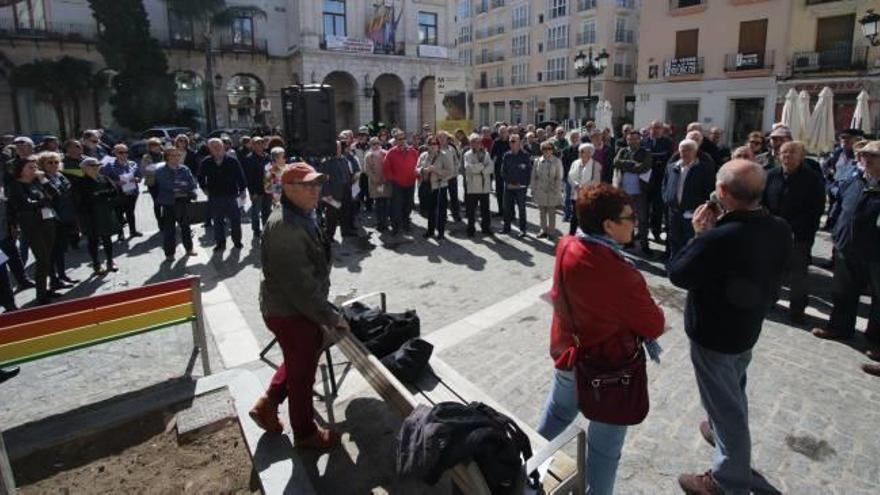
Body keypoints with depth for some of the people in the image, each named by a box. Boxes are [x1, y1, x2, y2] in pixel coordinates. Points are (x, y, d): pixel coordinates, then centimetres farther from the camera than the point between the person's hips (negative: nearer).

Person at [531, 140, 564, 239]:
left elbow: (559, 178, -5)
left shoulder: (557, 161, -6)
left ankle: (551, 232, 18)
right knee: (542, 212, 12)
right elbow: (534, 177, 5)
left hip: (552, 192, -3)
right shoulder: (537, 161, 1)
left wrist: (557, 192, -8)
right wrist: (533, 191, 3)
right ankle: (543, 230, 25)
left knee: (551, 213, 7)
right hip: (540, 192, 3)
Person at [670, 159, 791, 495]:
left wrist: (700, 235, -13)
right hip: (748, 327, 7)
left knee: (723, 402, 9)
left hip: (713, 334, -7)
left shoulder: (718, 238, -35)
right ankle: (725, 433, 55)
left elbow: (677, 274, -21)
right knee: (734, 392, 29)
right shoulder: (779, 229, -11)